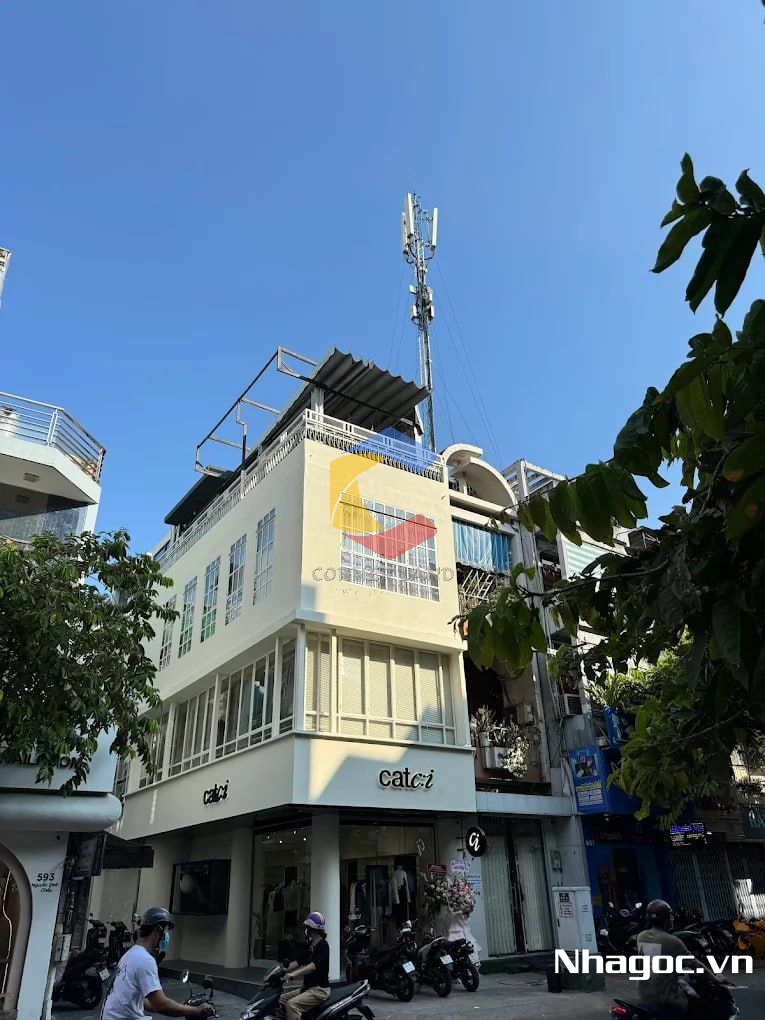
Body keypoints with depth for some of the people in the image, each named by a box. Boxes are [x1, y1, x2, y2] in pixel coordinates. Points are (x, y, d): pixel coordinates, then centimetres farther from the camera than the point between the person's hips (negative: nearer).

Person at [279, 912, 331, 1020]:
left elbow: (313, 966, -28)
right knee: (280, 1000, 5)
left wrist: (293, 974, -38)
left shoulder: (323, 946, -15)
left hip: (319, 989, -10)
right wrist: (283, 970, 2)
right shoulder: (310, 945, 15)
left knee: (292, 1004, -27)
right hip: (307, 987, 10)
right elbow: (298, 962, 15)